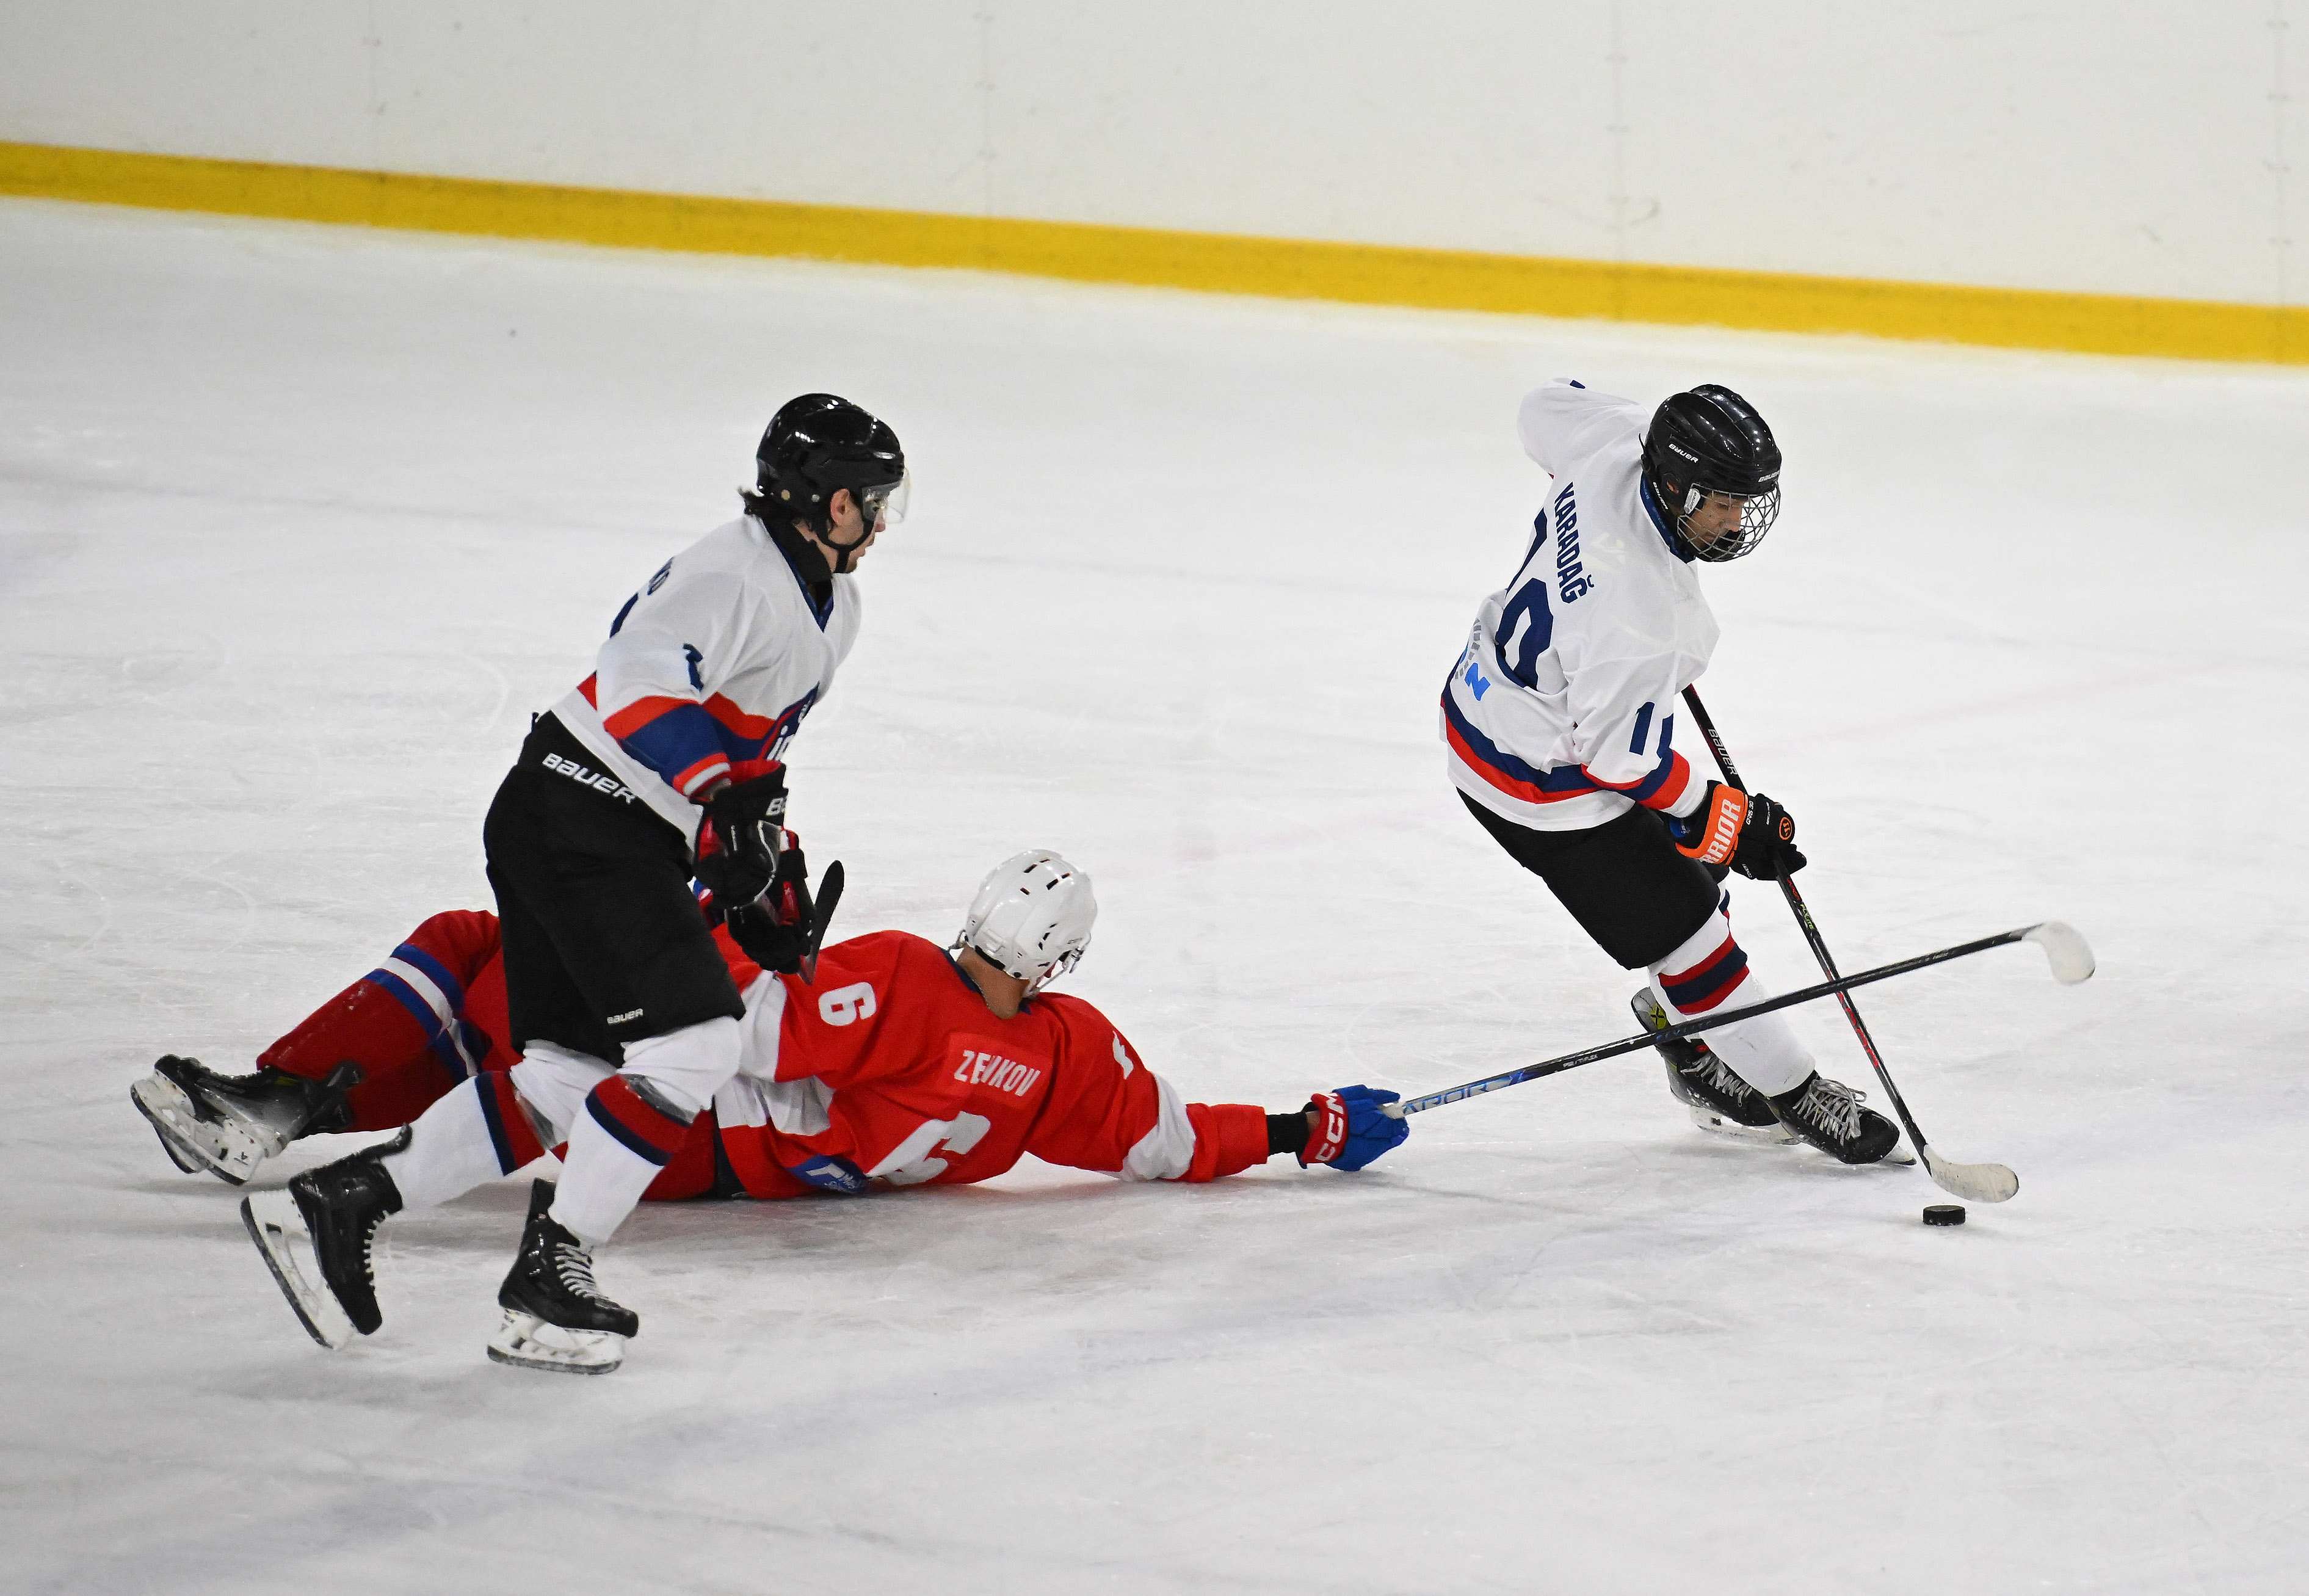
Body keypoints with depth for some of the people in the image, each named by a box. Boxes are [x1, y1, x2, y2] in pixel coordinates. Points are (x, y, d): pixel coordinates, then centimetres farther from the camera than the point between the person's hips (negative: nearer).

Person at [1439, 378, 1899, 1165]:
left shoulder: (1618, 445, -18)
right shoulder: (1641, 619, -39)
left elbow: (1549, 408, 7)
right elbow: (1620, 756, -26)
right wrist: (1729, 821, -12)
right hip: (1538, 779, -9)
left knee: (1686, 876, 21)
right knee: (1681, 929, 1)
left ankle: (1696, 1058, 40)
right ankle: (1790, 1093, 16)